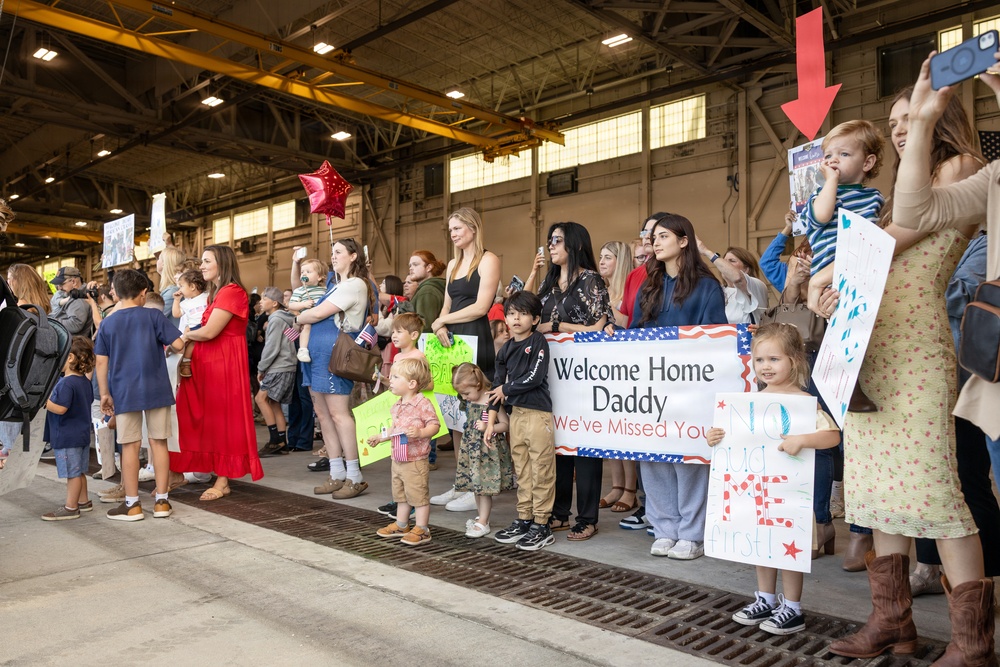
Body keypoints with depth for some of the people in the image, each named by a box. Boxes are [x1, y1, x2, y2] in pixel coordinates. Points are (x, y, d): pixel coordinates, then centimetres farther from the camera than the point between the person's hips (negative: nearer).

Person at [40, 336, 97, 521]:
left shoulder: (66, 383, -21)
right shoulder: (85, 381, 8)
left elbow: (61, 409, -27)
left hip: (67, 436, -10)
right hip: (81, 433, 10)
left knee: (72, 472, -2)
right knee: (78, 471, 19)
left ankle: (70, 508, 5)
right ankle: (83, 501, 28)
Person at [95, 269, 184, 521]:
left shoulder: (108, 324, 4)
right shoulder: (154, 316, -2)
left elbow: (101, 362, 3)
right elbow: (178, 344, -7)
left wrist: (105, 394, 10)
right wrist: (164, 343, 16)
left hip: (124, 392, 1)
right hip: (156, 389, -1)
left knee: (130, 446, 5)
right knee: (159, 442, 6)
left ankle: (132, 504, 10)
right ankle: (161, 501, 10)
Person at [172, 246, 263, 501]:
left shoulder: (232, 292, -13)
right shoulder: (215, 293, 18)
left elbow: (209, 332, -19)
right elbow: (204, 330, 13)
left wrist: (186, 336, -1)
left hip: (224, 362, -9)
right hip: (207, 361, 9)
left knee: (223, 418, -2)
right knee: (207, 417, 9)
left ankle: (223, 481, 5)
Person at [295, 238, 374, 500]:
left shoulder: (355, 284, -9)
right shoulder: (338, 285, 23)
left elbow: (319, 313, -12)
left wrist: (299, 318, 3)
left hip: (335, 351, -10)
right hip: (318, 350, 10)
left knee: (338, 413, -10)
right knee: (322, 412, 9)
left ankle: (354, 477, -4)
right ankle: (337, 474, 15)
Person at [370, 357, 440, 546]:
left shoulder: (423, 403, -17)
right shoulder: (397, 406, 9)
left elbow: (434, 424, -18)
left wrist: (420, 433, -32)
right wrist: (379, 438, 21)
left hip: (416, 460, -9)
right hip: (397, 458, 9)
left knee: (418, 495, 0)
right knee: (400, 494, 19)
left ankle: (422, 529, 10)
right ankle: (401, 525, 33)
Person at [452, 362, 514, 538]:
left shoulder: (492, 402, -16)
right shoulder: (468, 401, 4)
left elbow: (506, 425, -13)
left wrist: (487, 427, -24)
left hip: (488, 449, -7)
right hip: (471, 447, 7)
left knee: (484, 486, -2)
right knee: (476, 486, 14)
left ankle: (483, 524, 7)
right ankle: (482, 517, 29)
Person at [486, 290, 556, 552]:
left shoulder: (538, 342, -5)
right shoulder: (506, 349, 11)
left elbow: (534, 377, -15)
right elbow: (497, 385, 11)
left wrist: (506, 389, -3)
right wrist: (491, 421, 7)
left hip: (538, 413, -6)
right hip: (515, 414, 6)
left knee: (541, 471, -1)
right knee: (521, 471, 13)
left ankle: (541, 525, 7)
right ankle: (523, 520, 23)